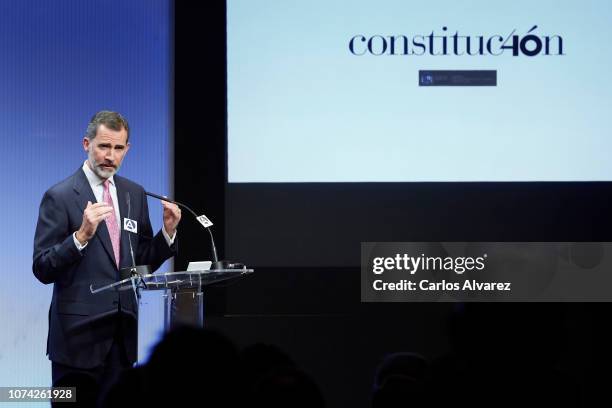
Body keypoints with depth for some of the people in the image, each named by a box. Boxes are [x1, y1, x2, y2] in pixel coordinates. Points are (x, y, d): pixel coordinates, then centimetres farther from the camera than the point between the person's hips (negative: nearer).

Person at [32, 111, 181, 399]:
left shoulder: (135, 194, 12)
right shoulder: (60, 196, -7)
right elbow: (42, 269, -11)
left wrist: (168, 231, 0)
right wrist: (82, 235, -25)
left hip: (124, 332, 5)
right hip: (79, 332, -5)